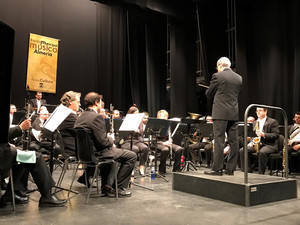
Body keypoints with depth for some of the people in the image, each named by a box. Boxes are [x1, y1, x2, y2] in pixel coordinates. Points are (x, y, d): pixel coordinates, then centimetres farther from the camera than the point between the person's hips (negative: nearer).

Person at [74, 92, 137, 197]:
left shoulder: (80, 117, 8)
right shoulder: (96, 117, -20)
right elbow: (103, 141, -23)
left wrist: (108, 140, 12)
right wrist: (111, 140, -2)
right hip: (97, 153, -10)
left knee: (110, 150, 38)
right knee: (131, 156, -1)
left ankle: (106, 186, 34)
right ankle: (119, 187, 6)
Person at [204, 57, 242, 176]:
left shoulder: (217, 76, -5)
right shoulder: (239, 78, 11)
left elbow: (209, 94, 3)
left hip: (220, 113, -6)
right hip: (234, 113, 6)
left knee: (219, 140, -3)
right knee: (233, 141, 7)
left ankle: (217, 168, -1)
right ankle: (230, 169, 14)